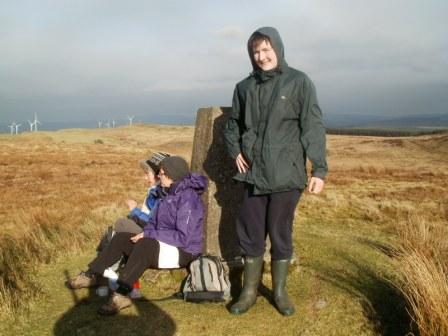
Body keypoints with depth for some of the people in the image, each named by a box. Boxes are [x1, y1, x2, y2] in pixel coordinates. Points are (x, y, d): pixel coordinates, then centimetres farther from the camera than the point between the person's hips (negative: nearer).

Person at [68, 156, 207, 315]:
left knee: (145, 244, -35)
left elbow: (183, 237, -25)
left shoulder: (188, 199, -20)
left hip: (182, 252, -9)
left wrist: (149, 234, -20)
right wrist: (146, 233, -8)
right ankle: (91, 276, 7)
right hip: (161, 244, 9)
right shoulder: (169, 194, 7)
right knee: (121, 238, 0)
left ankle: (121, 295, -36)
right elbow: (154, 221, 14)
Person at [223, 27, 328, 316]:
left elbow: (313, 127, -7)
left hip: (286, 174, -3)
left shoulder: (299, 82, -4)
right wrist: (235, 151, 7)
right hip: (253, 174, 4)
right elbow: (234, 123, 23)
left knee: (281, 235, 8)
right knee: (250, 235, 9)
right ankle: (250, 291, 24)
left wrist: (320, 169, -13)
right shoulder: (245, 87, 8)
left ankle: (280, 291, 25)